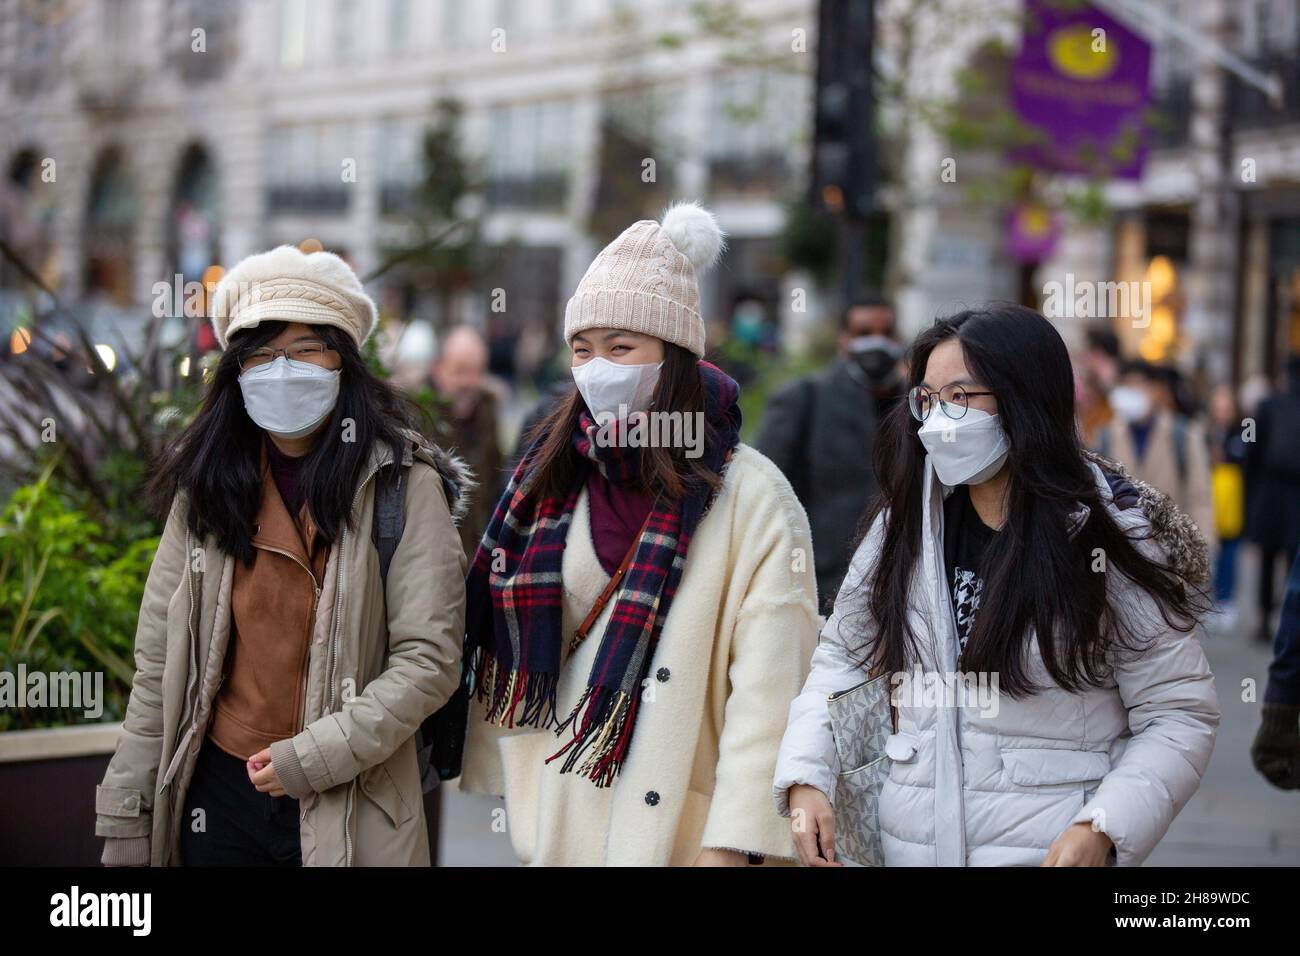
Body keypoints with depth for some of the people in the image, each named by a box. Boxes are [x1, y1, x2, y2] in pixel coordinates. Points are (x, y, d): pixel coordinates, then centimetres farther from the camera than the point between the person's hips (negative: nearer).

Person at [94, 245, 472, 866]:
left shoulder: (403, 487, -6)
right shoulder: (205, 489, 5)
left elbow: (428, 660, -11)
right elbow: (158, 668, 6)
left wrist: (313, 756, -19)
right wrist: (125, 818, 4)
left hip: (348, 806, -3)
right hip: (217, 794, 3)